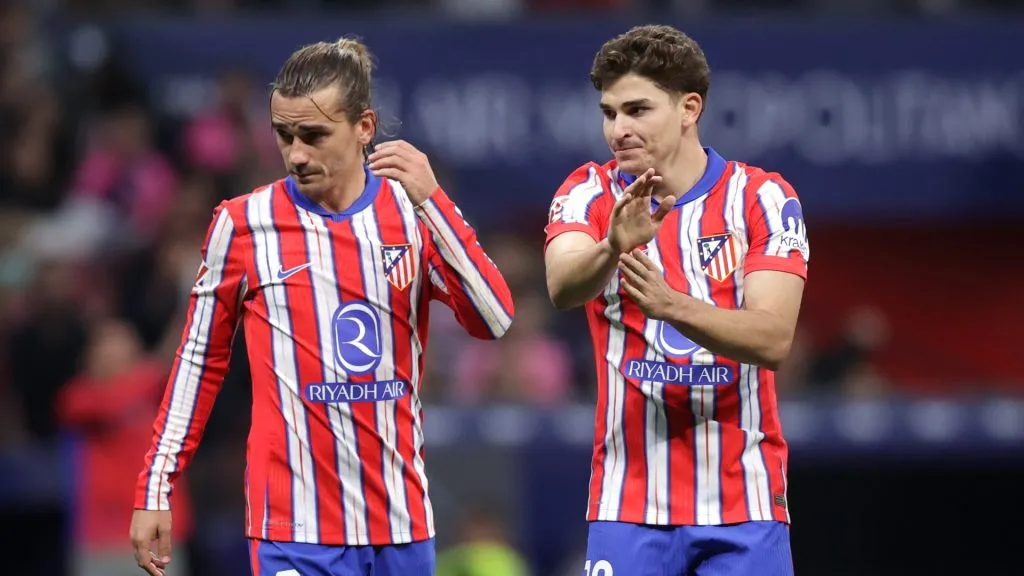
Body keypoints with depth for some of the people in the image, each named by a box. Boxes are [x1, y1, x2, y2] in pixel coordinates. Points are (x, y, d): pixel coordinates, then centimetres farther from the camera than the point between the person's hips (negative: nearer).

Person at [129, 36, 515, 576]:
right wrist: (154, 491, 4)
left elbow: (494, 321, -7)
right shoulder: (243, 223, 0)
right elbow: (199, 363, 7)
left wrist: (431, 201, -14)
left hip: (402, 525, 3)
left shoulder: (414, 213, 4)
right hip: (294, 529, -3)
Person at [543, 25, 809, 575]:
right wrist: (613, 246, -43)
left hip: (743, 508, -1)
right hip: (629, 505, 1)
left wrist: (672, 306, -32)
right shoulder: (590, 194, 1)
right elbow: (563, 288, -21)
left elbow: (773, 338, -15)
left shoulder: (764, 198, -2)